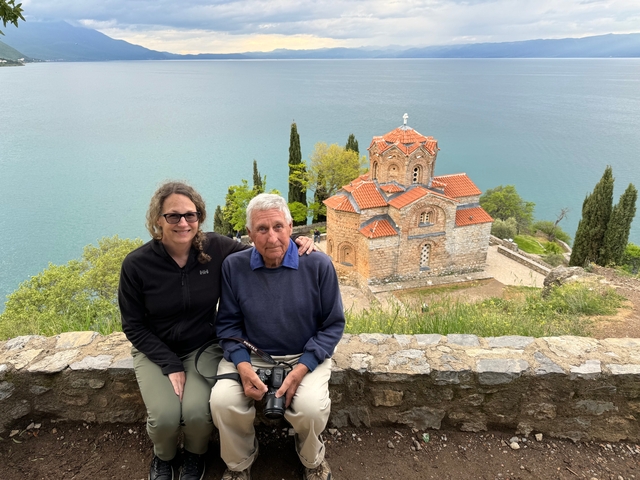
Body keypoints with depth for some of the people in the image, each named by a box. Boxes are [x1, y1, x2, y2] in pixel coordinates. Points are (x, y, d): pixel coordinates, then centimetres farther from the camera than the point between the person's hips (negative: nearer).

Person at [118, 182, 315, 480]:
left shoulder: (217, 249, -14)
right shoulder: (136, 265, -16)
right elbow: (133, 325, -7)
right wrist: (171, 366, -13)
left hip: (204, 347, 0)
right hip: (156, 352, 0)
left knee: (198, 412, -21)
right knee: (165, 417, -20)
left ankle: (195, 454, 18)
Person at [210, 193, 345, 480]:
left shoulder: (317, 265, -13)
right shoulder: (234, 266, -8)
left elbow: (333, 324, -6)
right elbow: (228, 324, 1)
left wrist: (301, 370, -17)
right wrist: (244, 368, -16)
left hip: (306, 357, -1)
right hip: (250, 355, 2)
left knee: (310, 407, -28)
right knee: (222, 400, -24)